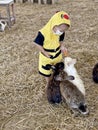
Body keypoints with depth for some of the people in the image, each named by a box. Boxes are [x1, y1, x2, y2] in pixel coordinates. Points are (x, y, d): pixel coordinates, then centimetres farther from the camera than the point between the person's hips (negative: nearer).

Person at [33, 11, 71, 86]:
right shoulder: (43, 33, -34)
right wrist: (45, 53, -22)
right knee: (47, 72, 19)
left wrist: (62, 46, -17)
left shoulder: (61, 32, -19)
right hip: (46, 57, -3)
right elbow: (37, 44, -21)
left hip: (58, 55, 4)